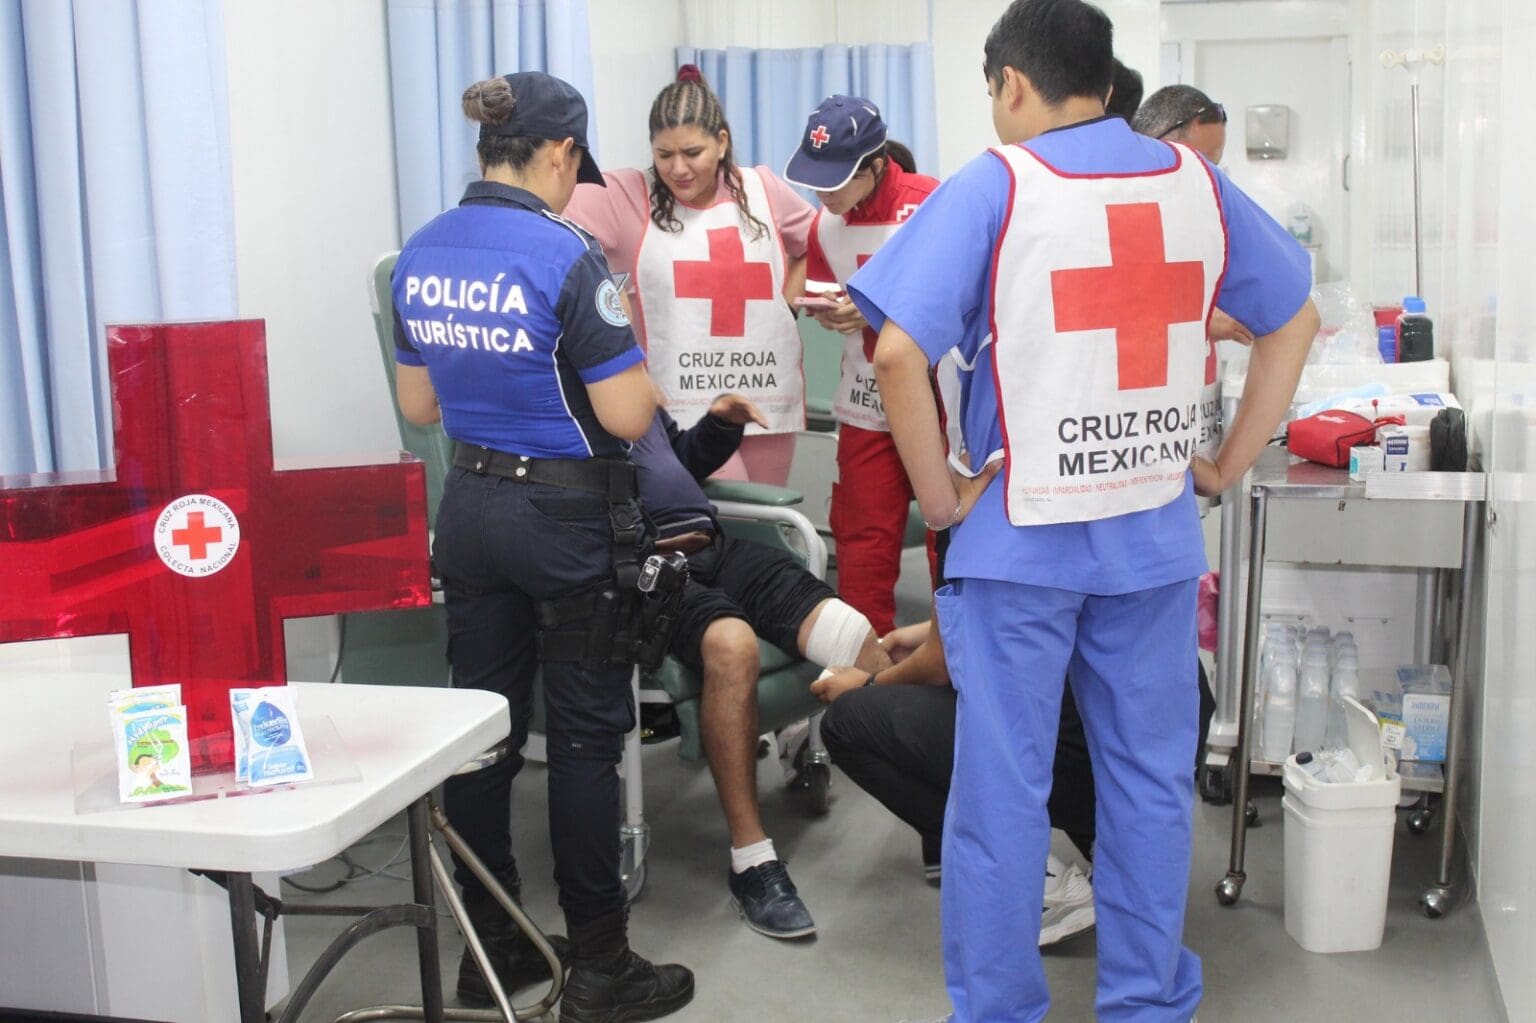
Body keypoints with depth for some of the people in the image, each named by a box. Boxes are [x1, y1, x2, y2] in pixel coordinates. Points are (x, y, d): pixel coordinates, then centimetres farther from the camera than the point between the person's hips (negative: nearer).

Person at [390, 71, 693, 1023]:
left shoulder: (422, 255, 3)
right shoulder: (567, 255, -18)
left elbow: (419, 405, 11)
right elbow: (627, 416, -17)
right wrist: (635, 359, 3)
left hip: (470, 508, 6)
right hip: (567, 517, -6)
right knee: (585, 737, 4)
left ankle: (492, 944, 26)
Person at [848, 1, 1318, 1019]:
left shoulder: (993, 185, -9)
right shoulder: (1194, 181, 4)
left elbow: (899, 351, -18)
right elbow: (1295, 319, 12)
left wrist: (940, 496, -8)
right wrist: (1230, 463, 13)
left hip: (1019, 535, -3)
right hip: (1156, 535, 4)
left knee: (1002, 791, 7)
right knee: (1152, 782, 15)